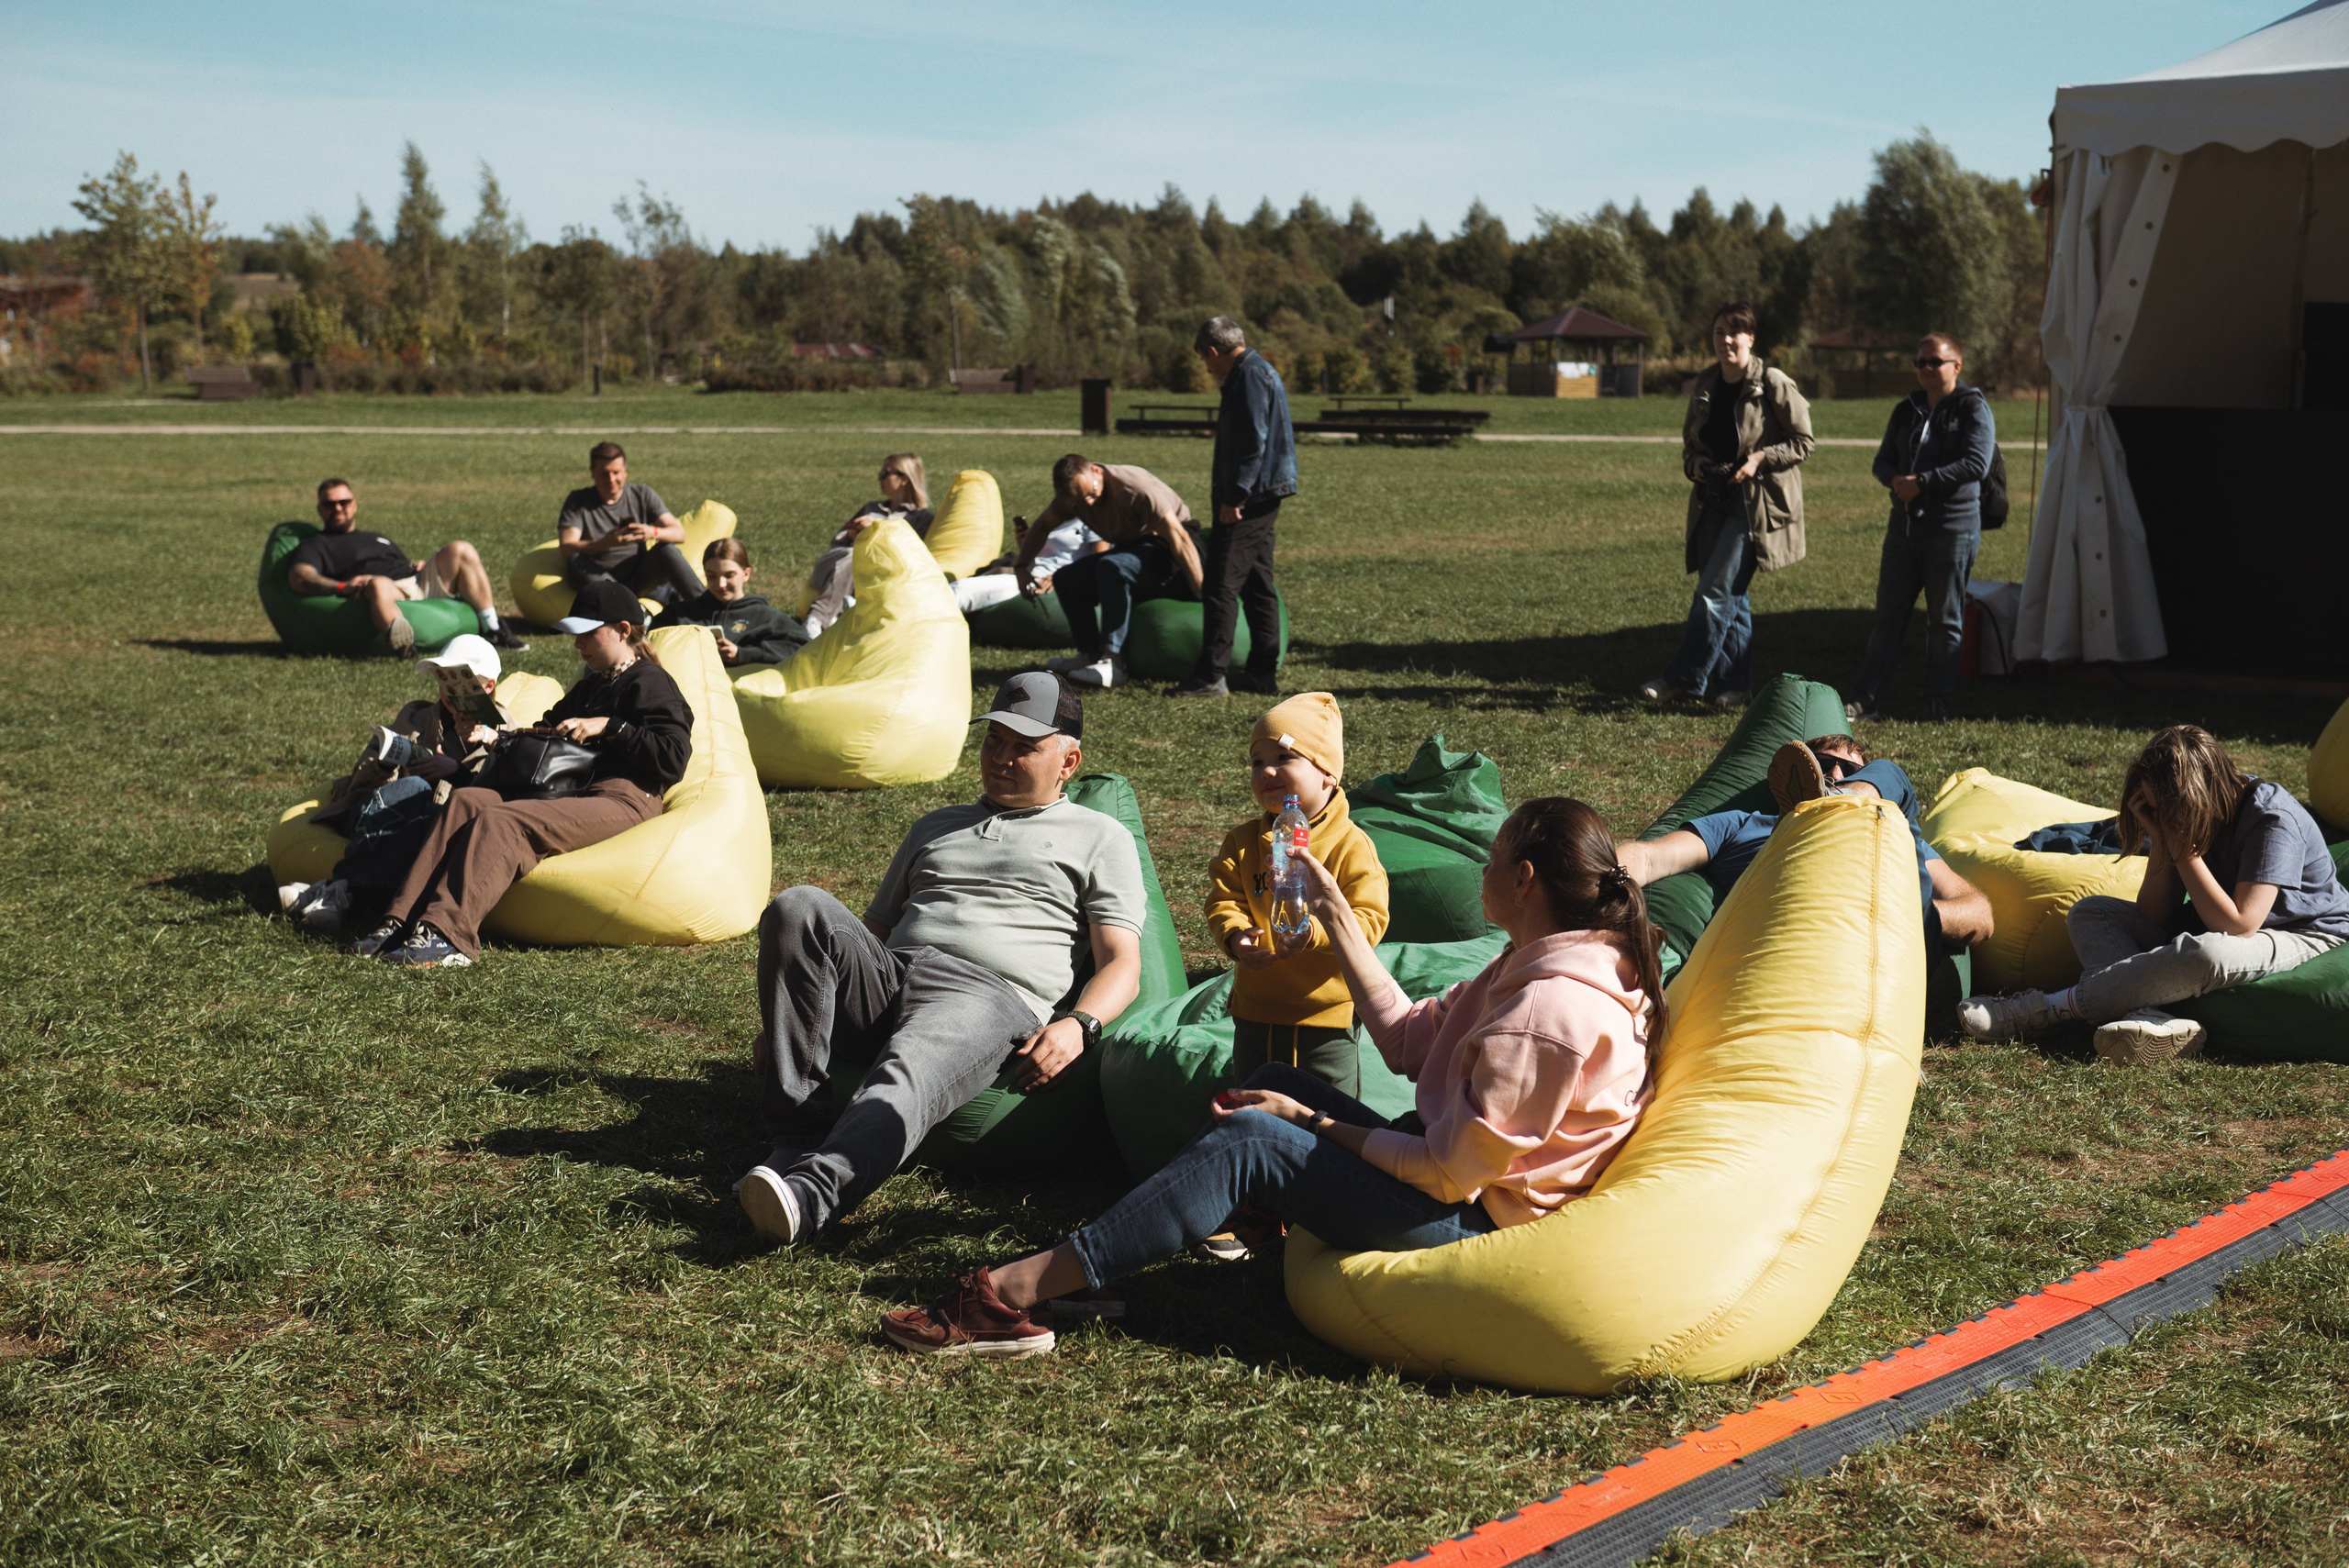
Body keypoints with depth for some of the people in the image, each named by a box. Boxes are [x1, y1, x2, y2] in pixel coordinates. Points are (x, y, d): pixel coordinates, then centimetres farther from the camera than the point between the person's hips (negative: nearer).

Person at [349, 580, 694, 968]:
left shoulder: (650, 684, 2)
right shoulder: (591, 686, 31)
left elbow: (673, 757, -12)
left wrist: (608, 727, -12)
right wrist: (495, 736, 18)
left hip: (622, 802, -9)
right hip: (572, 793, 9)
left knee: (499, 821, -29)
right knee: (467, 801, -15)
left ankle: (447, 934, -43)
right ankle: (404, 924, -29)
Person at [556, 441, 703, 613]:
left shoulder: (642, 495, 5)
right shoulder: (578, 502, 0)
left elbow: (679, 534, -3)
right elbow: (566, 550, -15)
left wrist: (653, 532, -27)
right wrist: (605, 543, -33)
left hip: (640, 578, 2)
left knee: (666, 549, -24)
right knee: (576, 561, -31)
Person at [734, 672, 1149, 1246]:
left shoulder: (1100, 837, 20)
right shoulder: (937, 827, 34)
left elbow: (1121, 965, 8)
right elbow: (870, 932, 33)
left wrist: (1078, 1027, -15)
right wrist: (782, 1021, 18)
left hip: (989, 995, -5)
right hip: (887, 979, 5)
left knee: (909, 1069, -39)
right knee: (798, 908, -25)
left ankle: (814, 1191, -64)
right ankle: (795, 1140, -27)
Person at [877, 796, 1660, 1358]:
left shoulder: (1550, 1008, -24)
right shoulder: (1538, 964, 9)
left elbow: (1452, 1171, -24)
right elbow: (1405, 1041, 13)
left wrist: (1314, 1125, -13)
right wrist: (1337, 918, 11)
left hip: (1472, 1226, -10)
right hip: (1453, 1177, 10)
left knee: (1252, 1140, -20)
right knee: (1277, 1082, 12)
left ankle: (1014, 1292, -22)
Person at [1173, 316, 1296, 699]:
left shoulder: (1249, 376, -14)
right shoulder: (1261, 372, 19)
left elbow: (1253, 442, -22)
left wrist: (1234, 495, -23)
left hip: (1244, 502, -11)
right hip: (1262, 499, 11)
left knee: (1221, 585, -9)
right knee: (1258, 586, 13)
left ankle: (1211, 676, -9)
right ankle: (1263, 672, 16)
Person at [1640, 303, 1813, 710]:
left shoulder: (1774, 385, -9)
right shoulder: (1704, 387, 9)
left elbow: (1803, 442, -6)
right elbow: (1690, 442, 20)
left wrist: (1760, 459, -17)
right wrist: (1695, 464, -2)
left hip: (1755, 503, -6)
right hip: (1713, 501, 7)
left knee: (1714, 591, -11)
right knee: (1730, 595, 10)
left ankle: (1684, 677, -6)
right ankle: (1735, 683, 16)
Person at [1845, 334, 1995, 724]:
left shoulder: (1973, 409, -4)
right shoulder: (1906, 410, 14)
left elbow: (1976, 464, -16)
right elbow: (1883, 460, 16)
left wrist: (1922, 482, -20)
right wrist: (1895, 480, -8)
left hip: (1952, 528, -6)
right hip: (1904, 526, 6)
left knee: (1945, 620, 3)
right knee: (1888, 615, 6)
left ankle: (1938, 703, 10)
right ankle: (1867, 699, 8)